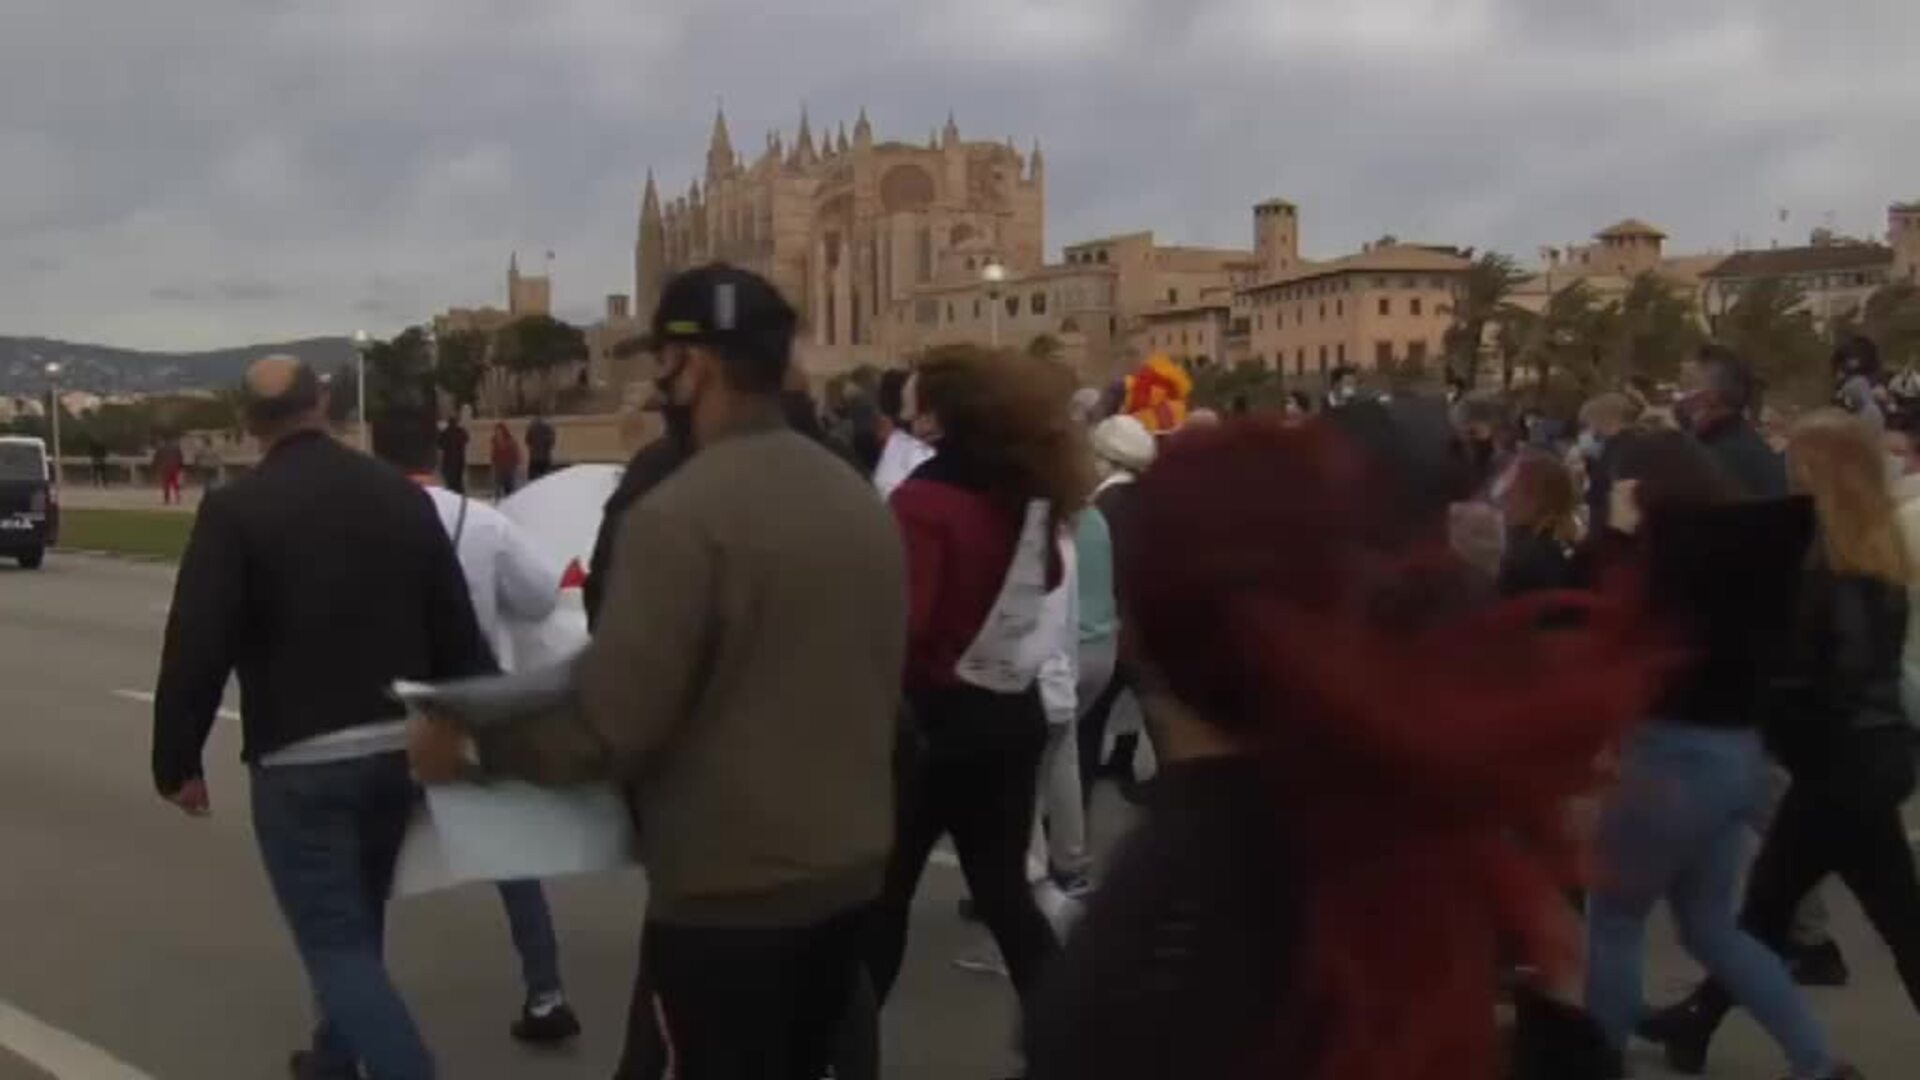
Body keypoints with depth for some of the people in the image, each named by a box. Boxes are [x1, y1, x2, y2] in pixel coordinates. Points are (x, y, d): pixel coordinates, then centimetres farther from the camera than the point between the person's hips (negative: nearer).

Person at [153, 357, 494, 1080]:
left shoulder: (235, 510, -9)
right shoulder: (404, 496, 6)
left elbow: (196, 650, -13)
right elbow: (457, 632, 8)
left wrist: (177, 763, -2)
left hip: (300, 762, -6)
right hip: (399, 749, 6)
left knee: (337, 945, 0)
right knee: (357, 922, 24)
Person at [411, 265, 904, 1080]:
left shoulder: (681, 512, -19)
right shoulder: (862, 503, 5)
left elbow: (608, 725, -20)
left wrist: (470, 739, -5)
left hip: (727, 896, -7)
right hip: (852, 874, 7)